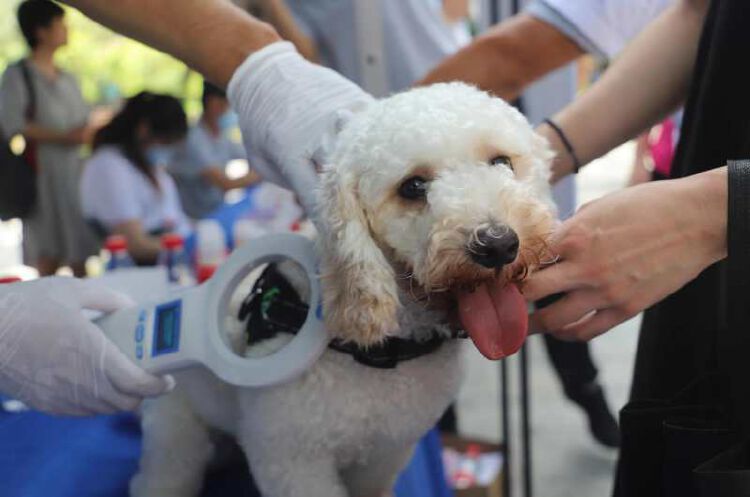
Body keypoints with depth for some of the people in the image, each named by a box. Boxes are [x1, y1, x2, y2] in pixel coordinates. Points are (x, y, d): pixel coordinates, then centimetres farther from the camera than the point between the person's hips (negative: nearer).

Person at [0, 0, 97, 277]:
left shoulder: (67, 79, 16)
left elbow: (83, 123, 19)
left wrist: (84, 133, -5)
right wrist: (62, 137, -19)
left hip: (75, 171, 6)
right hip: (43, 173, -6)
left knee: (81, 250, 5)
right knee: (48, 254, -3)